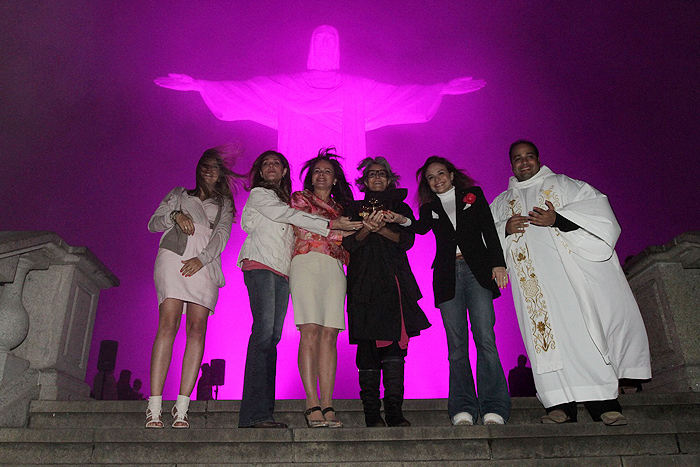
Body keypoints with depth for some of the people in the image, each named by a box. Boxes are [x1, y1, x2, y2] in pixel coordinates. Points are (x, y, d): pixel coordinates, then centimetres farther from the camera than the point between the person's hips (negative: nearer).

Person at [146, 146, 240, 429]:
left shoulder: (224, 204, 26)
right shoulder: (178, 195, 27)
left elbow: (222, 235, 9)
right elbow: (153, 223, 18)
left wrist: (202, 258, -8)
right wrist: (175, 216, -3)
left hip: (205, 265, 1)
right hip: (174, 258, -1)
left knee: (197, 330, -13)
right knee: (168, 325, -16)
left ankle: (182, 407, -13)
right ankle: (154, 407, -18)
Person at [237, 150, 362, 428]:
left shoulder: (285, 202, 31)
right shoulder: (258, 194, 11)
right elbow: (288, 216, -3)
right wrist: (330, 225, -6)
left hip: (282, 271, 7)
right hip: (260, 264, -6)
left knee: (273, 335, -3)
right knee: (264, 330, -19)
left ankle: (262, 412, -5)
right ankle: (255, 414, -22)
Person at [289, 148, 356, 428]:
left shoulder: (340, 208, 27)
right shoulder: (299, 198, 18)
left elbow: (348, 243, 19)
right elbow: (302, 227, 0)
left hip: (334, 268, 4)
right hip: (307, 262, -3)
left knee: (329, 334, -6)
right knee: (310, 331, -15)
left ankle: (327, 404, -8)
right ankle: (312, 403, -16)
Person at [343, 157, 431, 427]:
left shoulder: (400, 208, 21)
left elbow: (407, 240, 4)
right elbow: (349, 244, 4)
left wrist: (381, 229, -13)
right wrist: (367, 228, -16)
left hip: (394, 282, 1)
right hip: (364, 283, 0)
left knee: (395, 343, -10)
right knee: (368, 345, -7)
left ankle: (394, 411, -9)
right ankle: (372, 414, -3)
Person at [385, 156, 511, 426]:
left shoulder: (473, 195, 16)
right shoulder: (429, 208, 18)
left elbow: (489, 229, 7)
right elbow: (422, 228, -4)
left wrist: (498, 263, -5)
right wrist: (404, 221, -25)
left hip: (477, 270, -1)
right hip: (447, 276, 2)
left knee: (485, 338, -11)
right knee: (456, 345, -2)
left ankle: (494, 410, -8)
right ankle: (463, 411, 0)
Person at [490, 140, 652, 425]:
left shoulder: (561, 184, 19)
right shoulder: (501, 203, 25)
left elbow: (595, 204, 4)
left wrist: (558, 218, -11)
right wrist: (504, 229, -3)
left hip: (571, 270, -1)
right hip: (534, 280, 1)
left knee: (585, 327, -10)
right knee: (550, 333, -10)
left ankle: (603, 403, -6)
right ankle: (562, 404, -12)